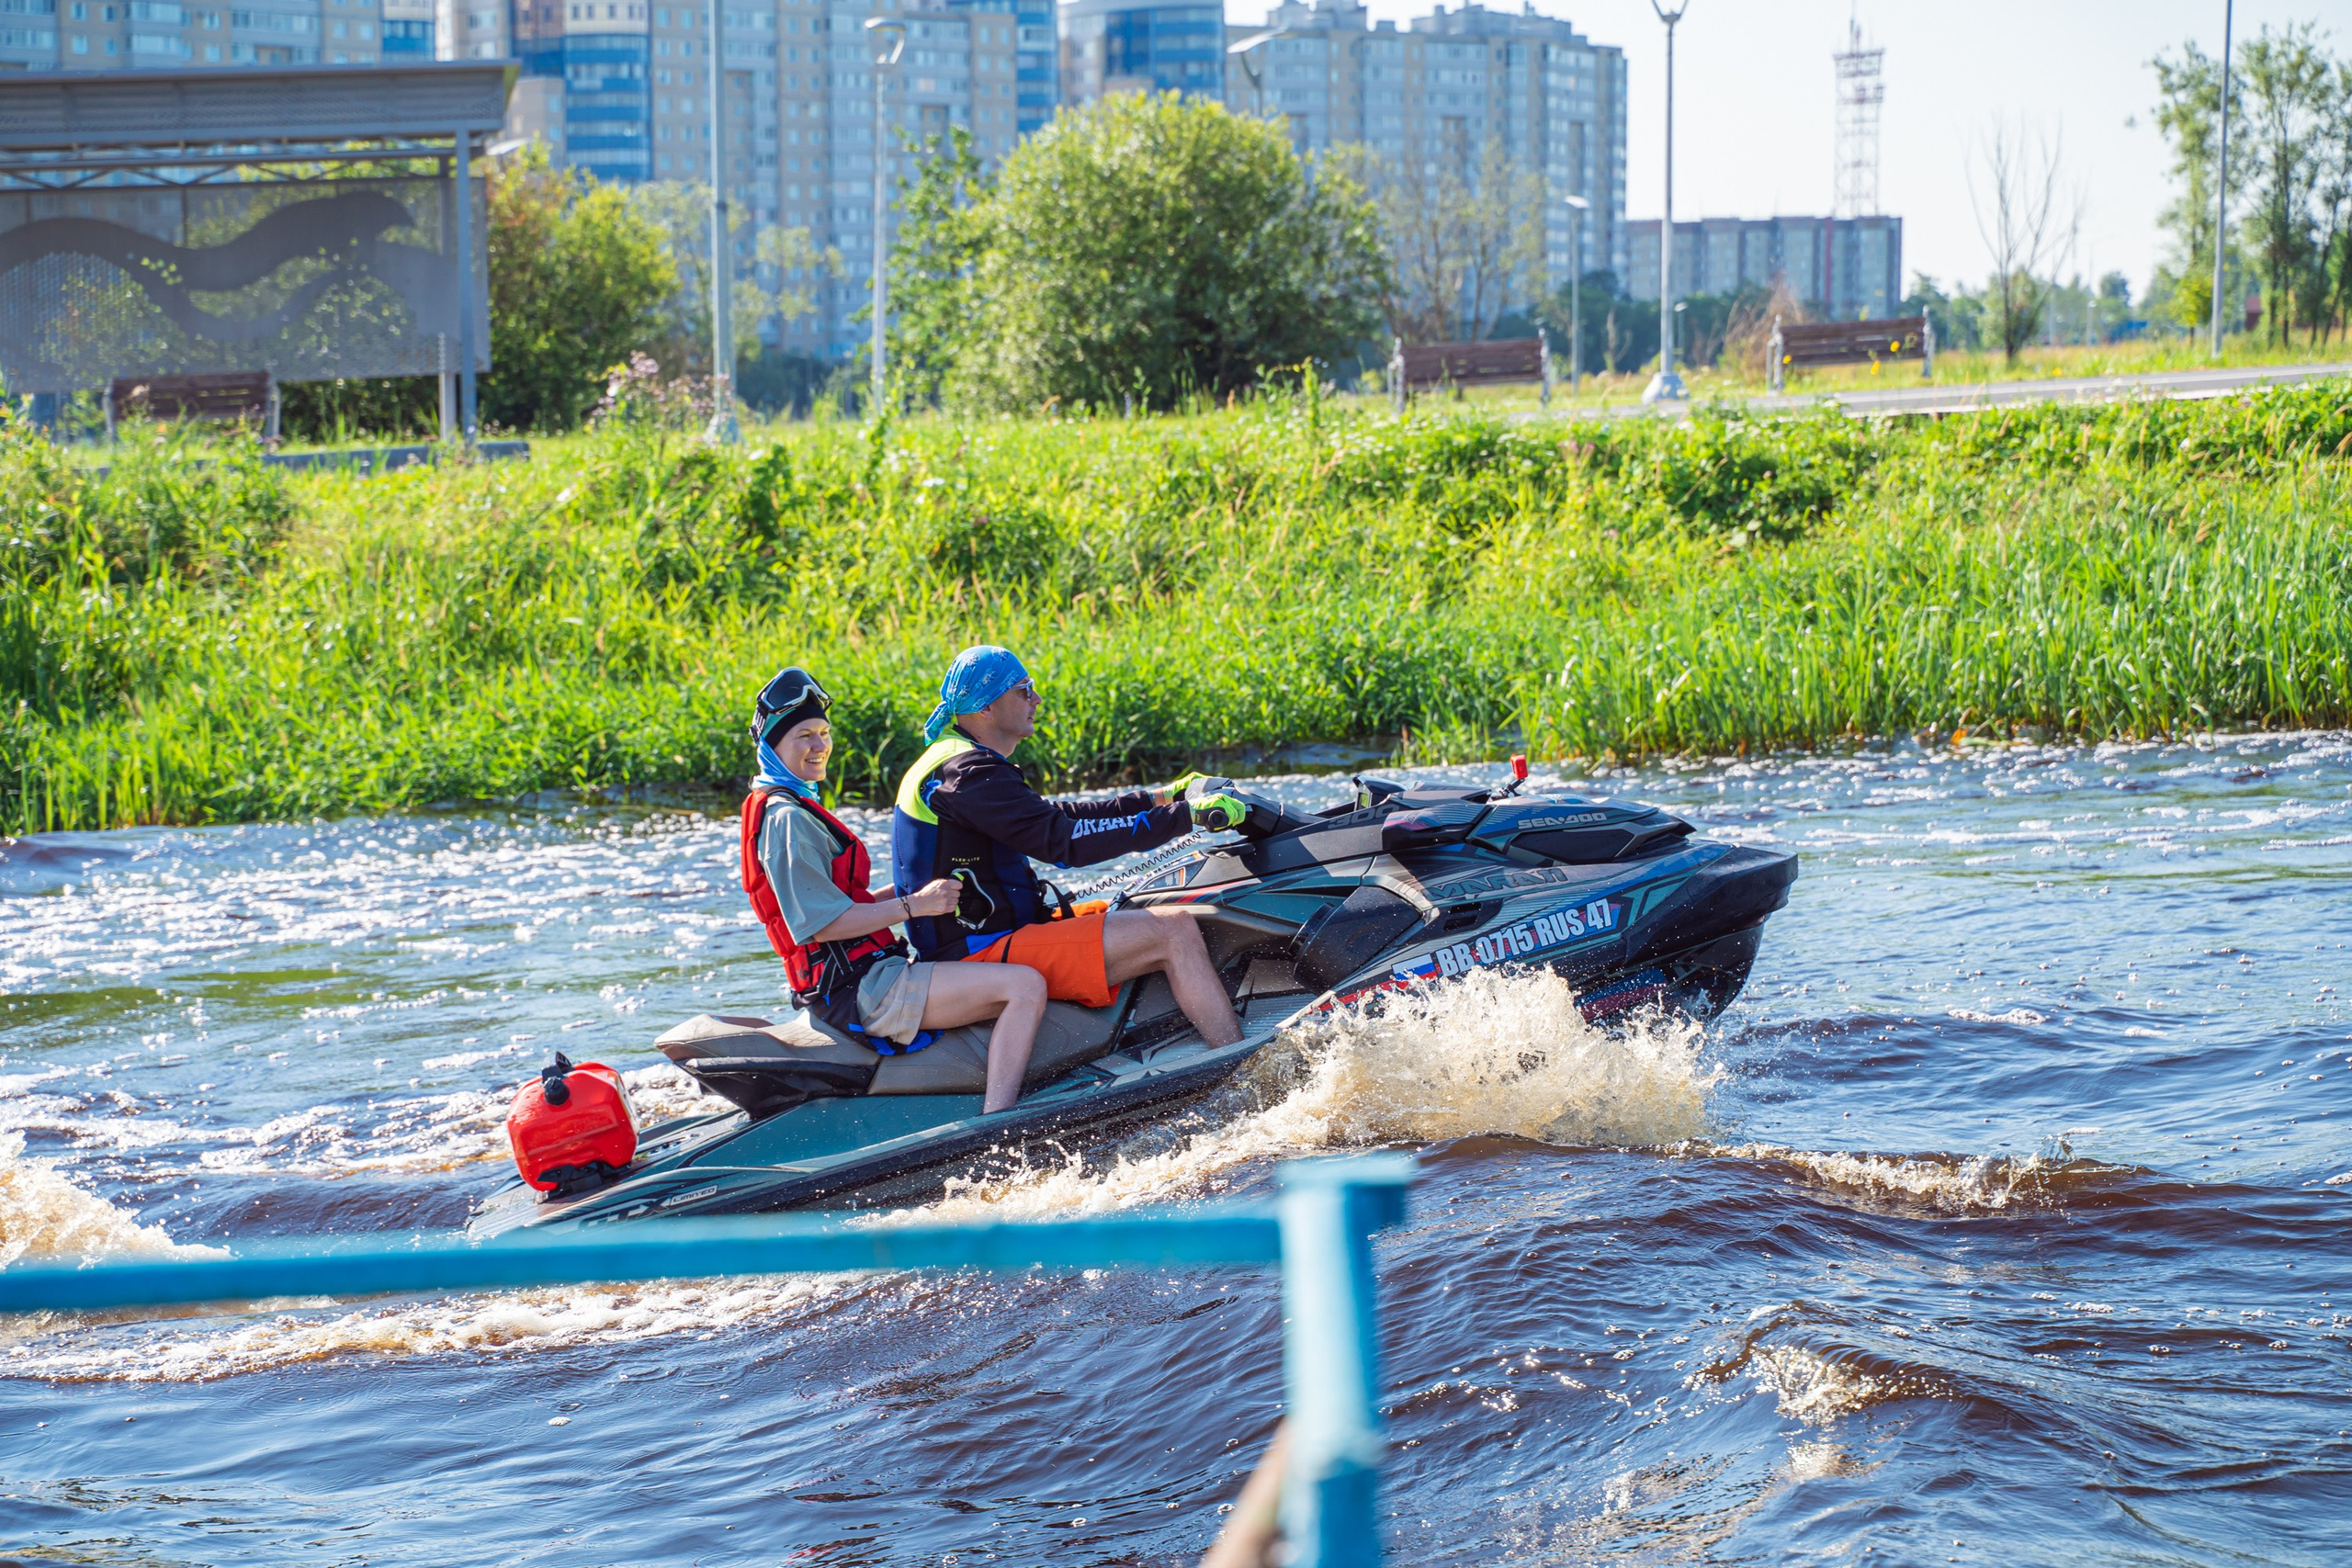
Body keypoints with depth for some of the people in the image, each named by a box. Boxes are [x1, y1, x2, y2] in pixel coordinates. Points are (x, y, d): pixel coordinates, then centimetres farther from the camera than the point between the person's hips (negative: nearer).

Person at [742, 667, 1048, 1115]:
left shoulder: (794, 809, 20)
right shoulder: (787, 821, -14)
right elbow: (823, 924, -20)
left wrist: (915, 889, 11)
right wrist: (914, 905, -18)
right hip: (861, 990, -11)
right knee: (1026, 984, -21)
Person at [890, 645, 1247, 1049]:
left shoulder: (960, 761, 15)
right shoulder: (968, 776, -19)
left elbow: (1056, 816, 22)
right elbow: (1066, 842, -25)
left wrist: (1158, 799, 17)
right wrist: (1189, 815, -21)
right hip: (981, 954, -11)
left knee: (1177, 919, 13)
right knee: (1174, 931, -16)